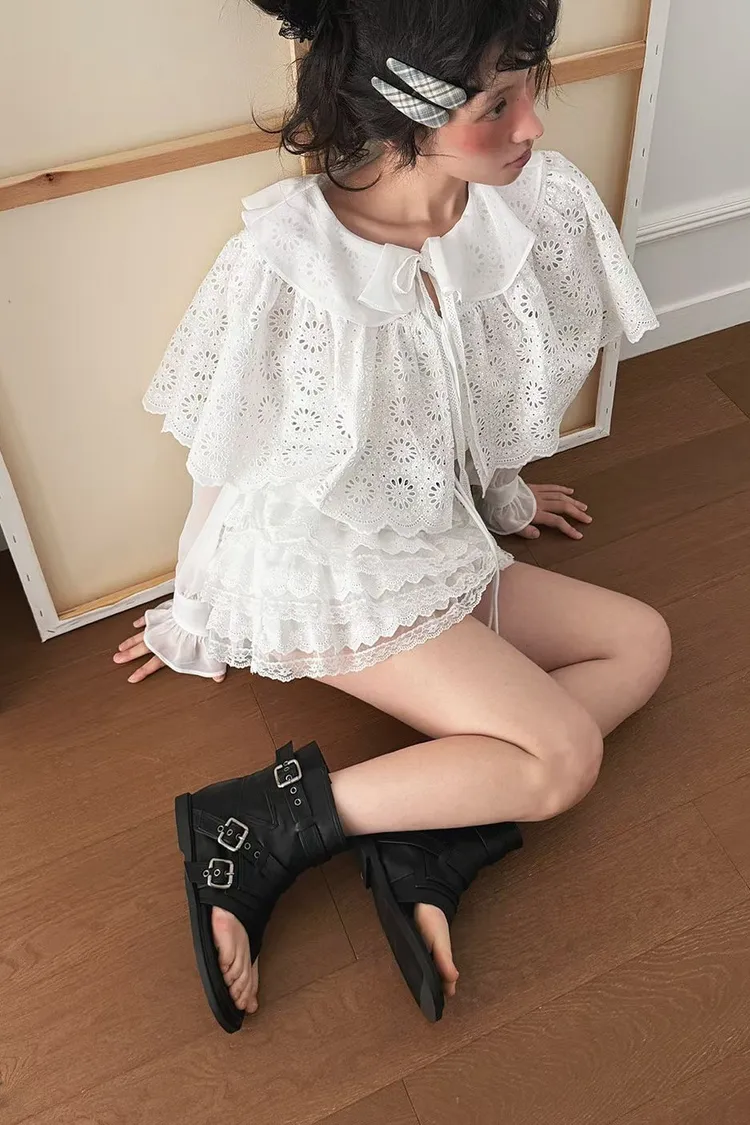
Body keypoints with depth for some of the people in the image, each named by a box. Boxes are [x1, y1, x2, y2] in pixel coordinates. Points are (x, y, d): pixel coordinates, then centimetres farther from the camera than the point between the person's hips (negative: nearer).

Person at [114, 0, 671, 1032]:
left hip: (433, 548, 7)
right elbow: (224, 458, -9)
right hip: (319, 570, -7)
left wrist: (502, 497, 25)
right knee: (563, 759, -14)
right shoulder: (286, 258, -23)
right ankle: (259, 825, -9)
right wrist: (194, 617, 3)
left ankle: (421, 850, -9)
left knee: (640, 646, 0)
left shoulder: (538, 202, -8)